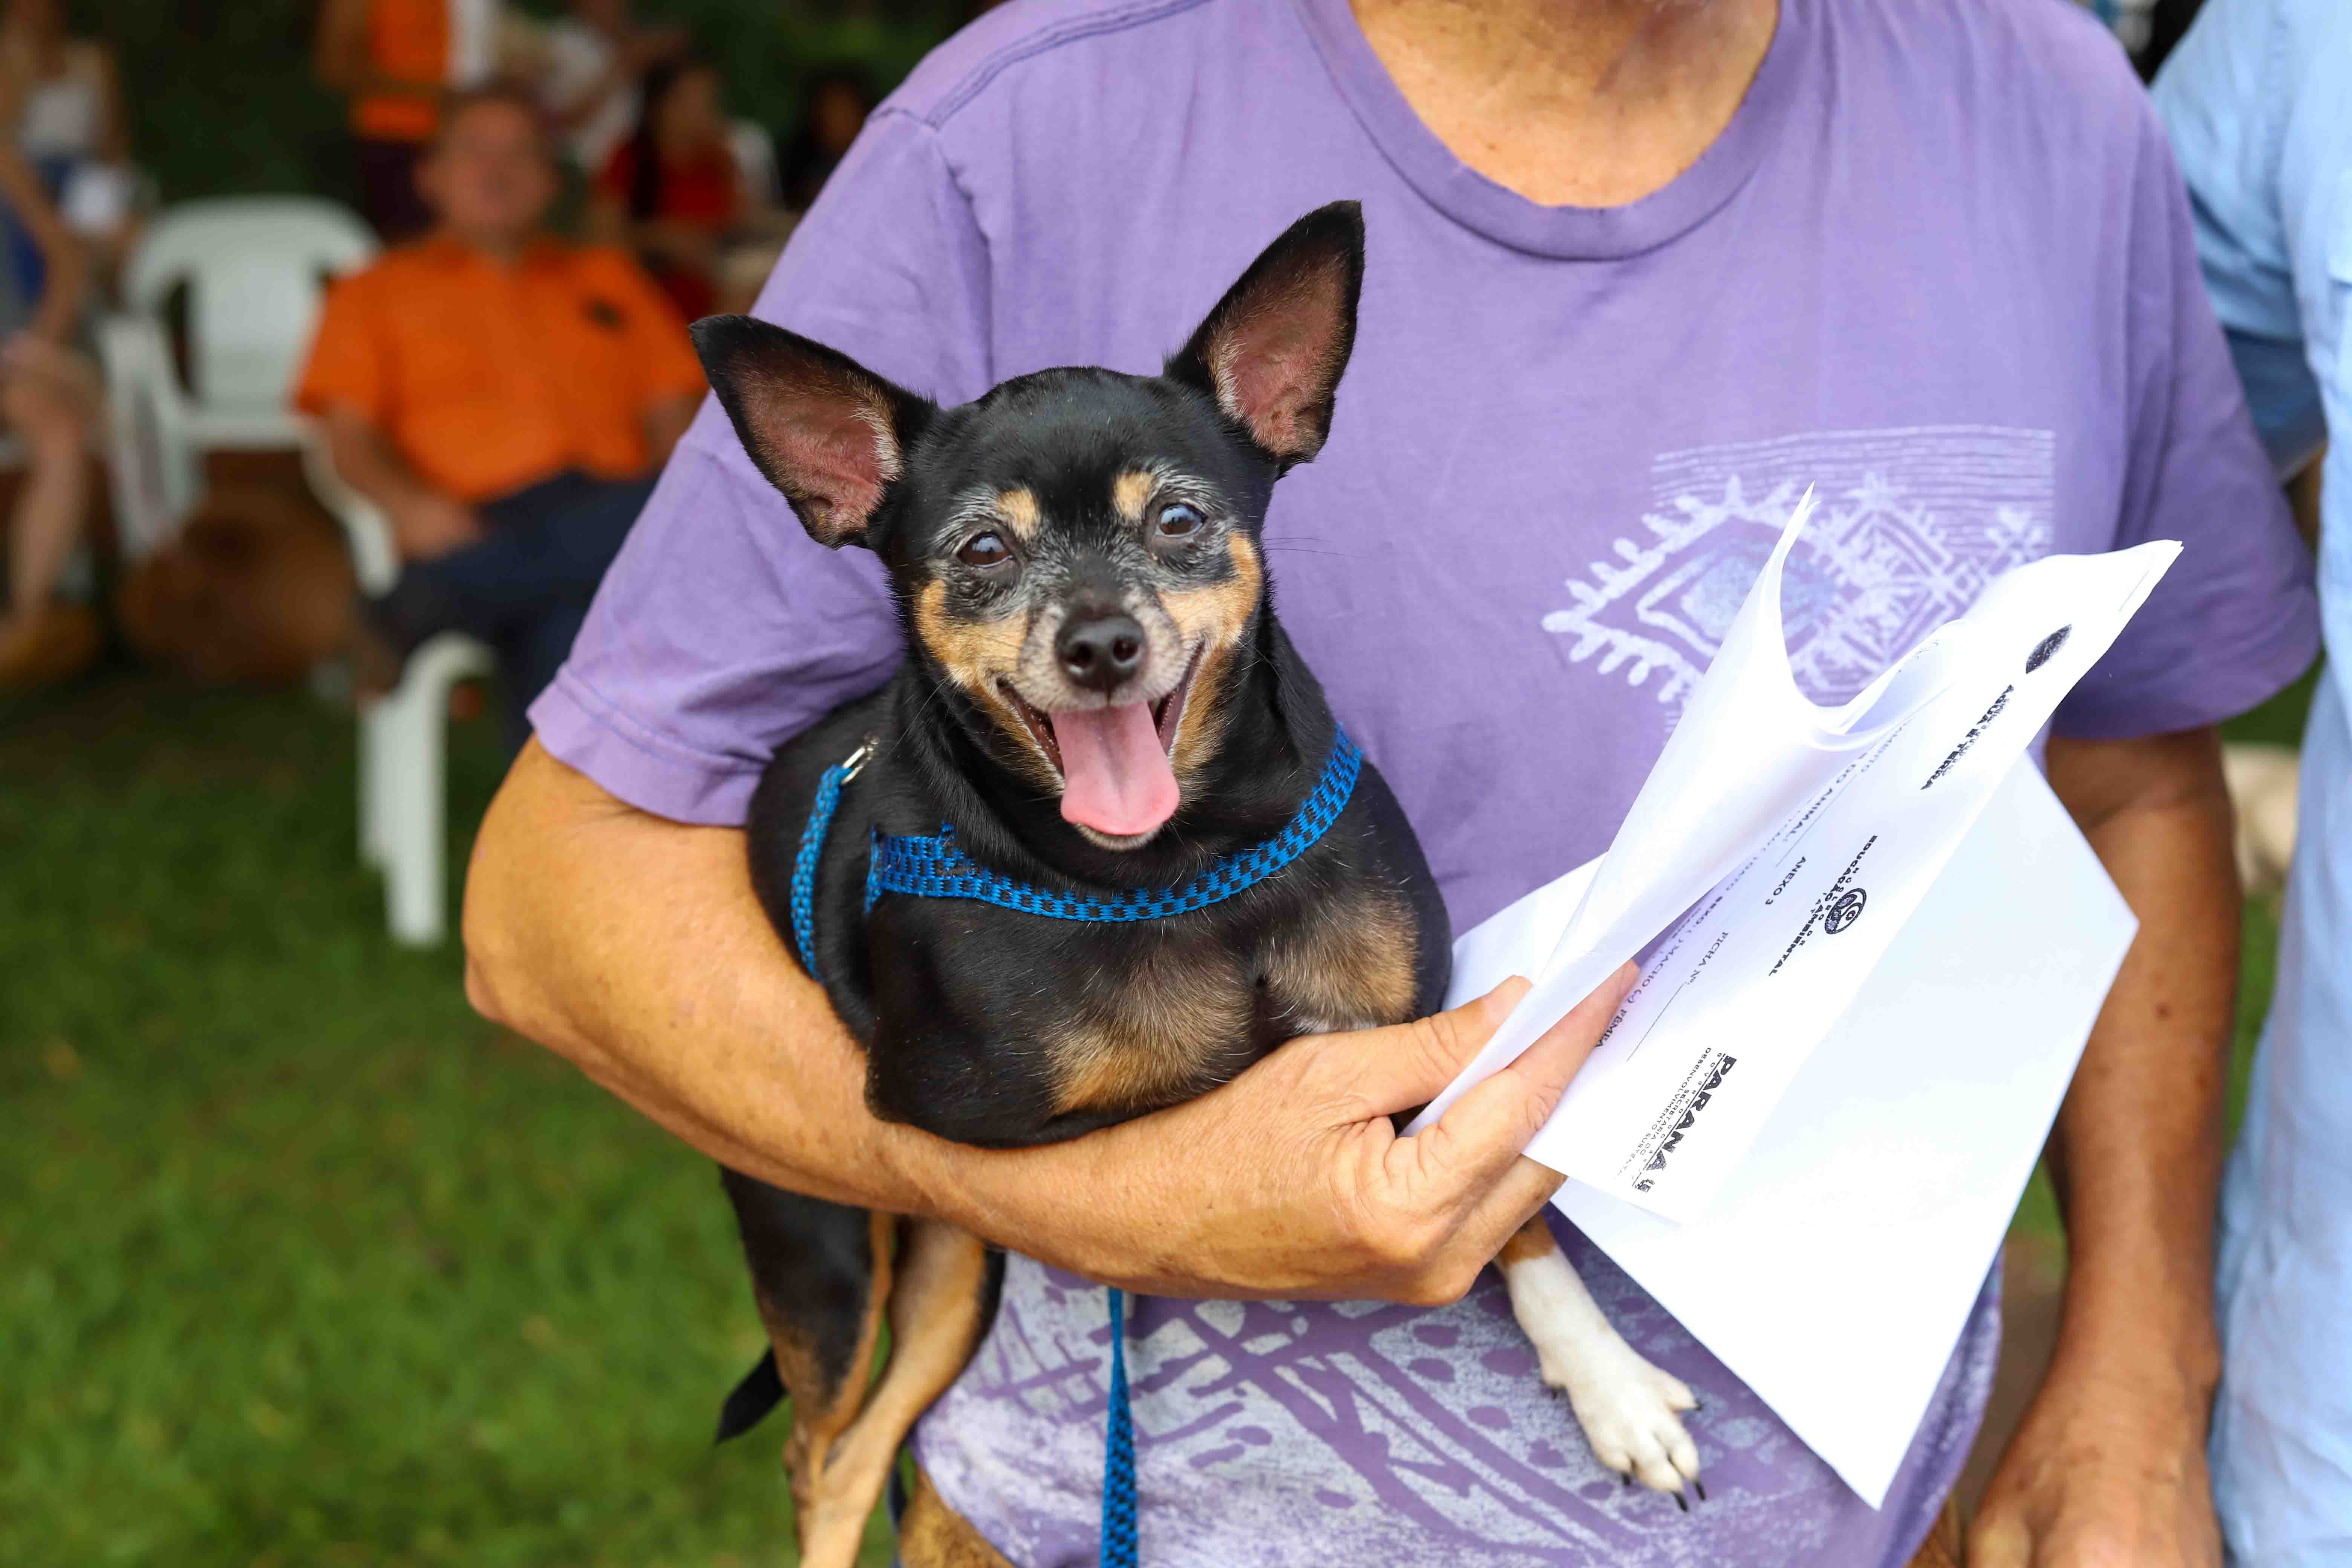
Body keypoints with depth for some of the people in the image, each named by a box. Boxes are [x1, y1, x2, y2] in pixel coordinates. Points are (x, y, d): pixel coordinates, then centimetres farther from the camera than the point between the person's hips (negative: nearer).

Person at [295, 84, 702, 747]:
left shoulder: (609, 277, 33)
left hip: (617, 508, 2)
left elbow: (675, 418, 22)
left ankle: (422, 606, -45)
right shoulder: (379, 292, 26)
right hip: (490, 522, -1)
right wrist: (409, 503, -14)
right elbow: (350, 436, 12)